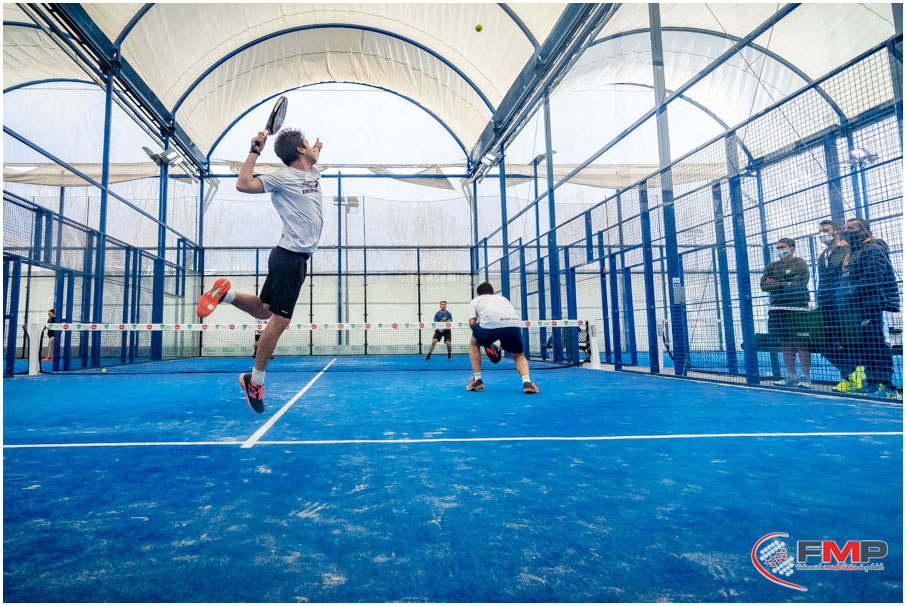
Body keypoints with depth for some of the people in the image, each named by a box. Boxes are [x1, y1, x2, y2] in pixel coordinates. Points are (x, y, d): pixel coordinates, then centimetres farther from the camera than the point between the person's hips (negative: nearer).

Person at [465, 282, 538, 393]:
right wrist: (503, 343, 35)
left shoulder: (476, 300, 30)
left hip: (489, 323, -2)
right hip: (514, 324, 2)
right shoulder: (502, 298, 39)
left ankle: (477, 380, 23)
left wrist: (486, 341, 26)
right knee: (519, 356, 26)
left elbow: (472, 322, 14)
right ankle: (526, 382, -2)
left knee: (474, 344, 31)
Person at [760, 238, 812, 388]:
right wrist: (785, 285, -7)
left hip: (797, 309, -5)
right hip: (777, 309, 5)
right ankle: (791, 377, 14)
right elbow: (763, 285, 3)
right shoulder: (772, 266, 15)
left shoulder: (800, 264, 1)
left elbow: (798, 285, -12)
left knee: (802, 345, -6)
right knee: (786, 345, 7)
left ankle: (805, 377, 0)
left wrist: (775, 285, -6)